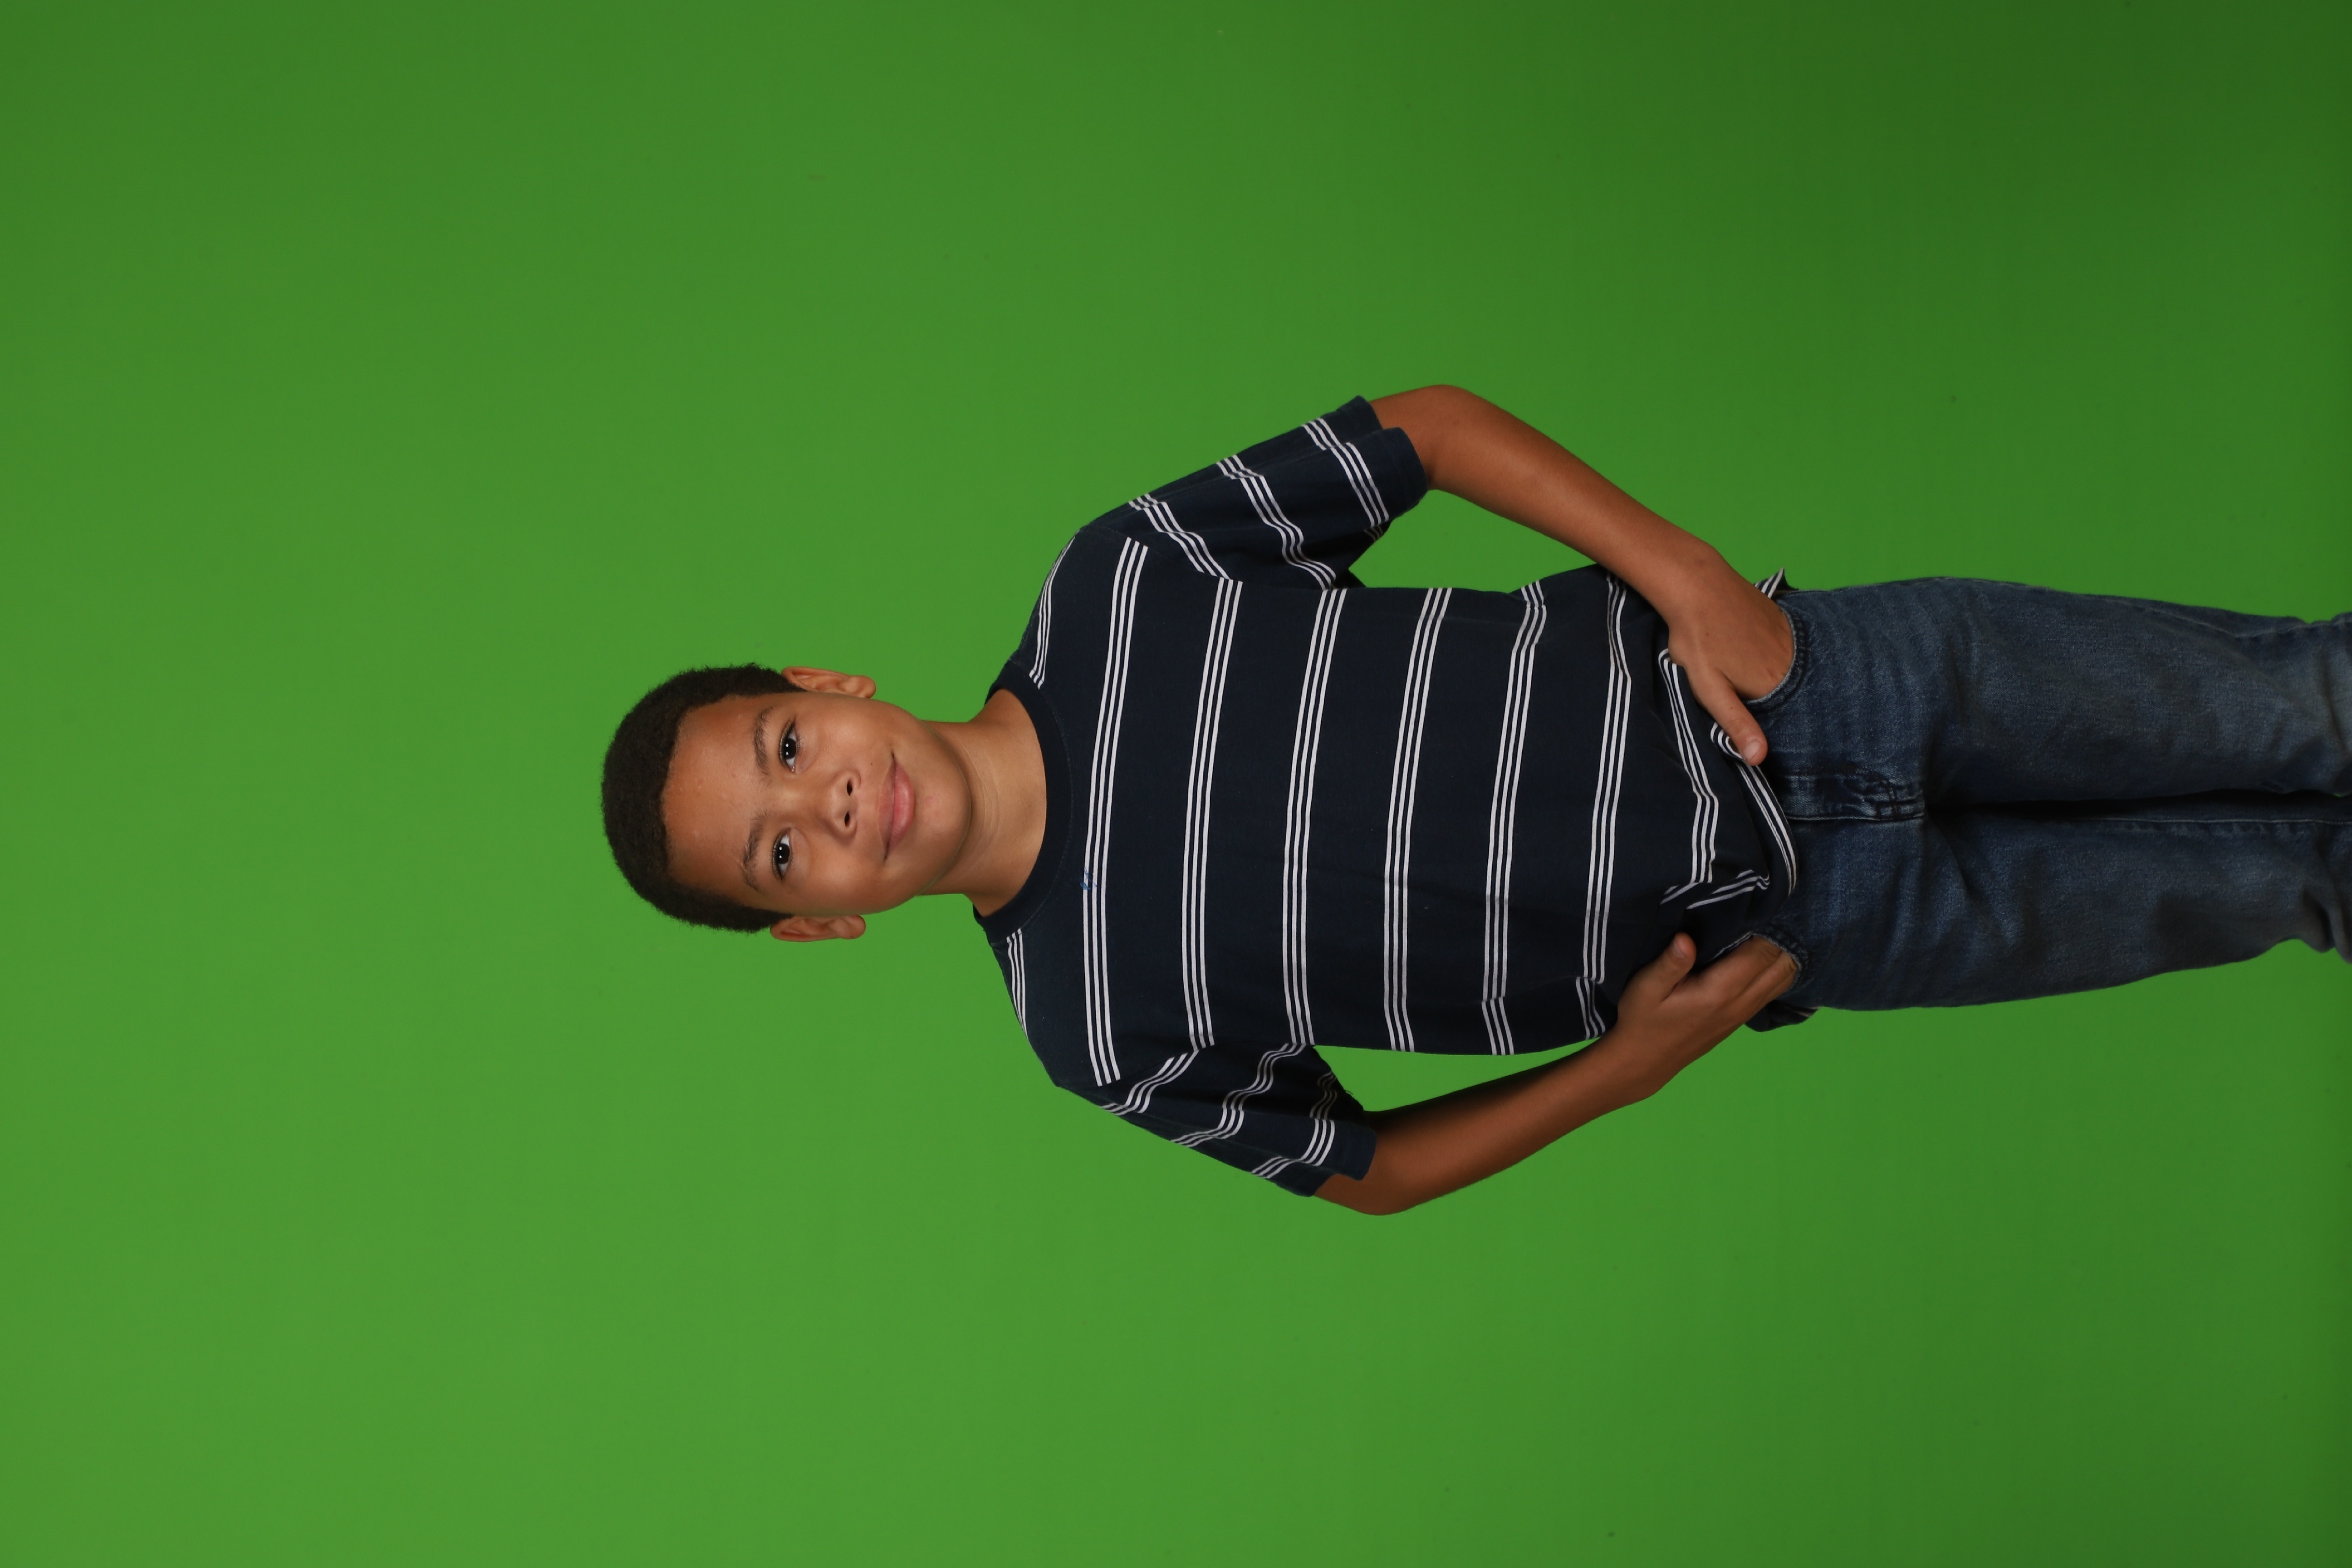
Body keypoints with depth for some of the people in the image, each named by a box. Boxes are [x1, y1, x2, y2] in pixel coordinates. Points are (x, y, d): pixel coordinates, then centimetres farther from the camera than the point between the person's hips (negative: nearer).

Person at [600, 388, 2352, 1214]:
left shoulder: (1114, 580, -14)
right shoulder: (1104, 1033, -13)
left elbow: (1427, 423, -6)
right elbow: (1361, 1164, 0)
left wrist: (1678, 567, -18)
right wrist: (1629, 1061, -13)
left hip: (1792, 682, 1)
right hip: (1786, 927, -1)